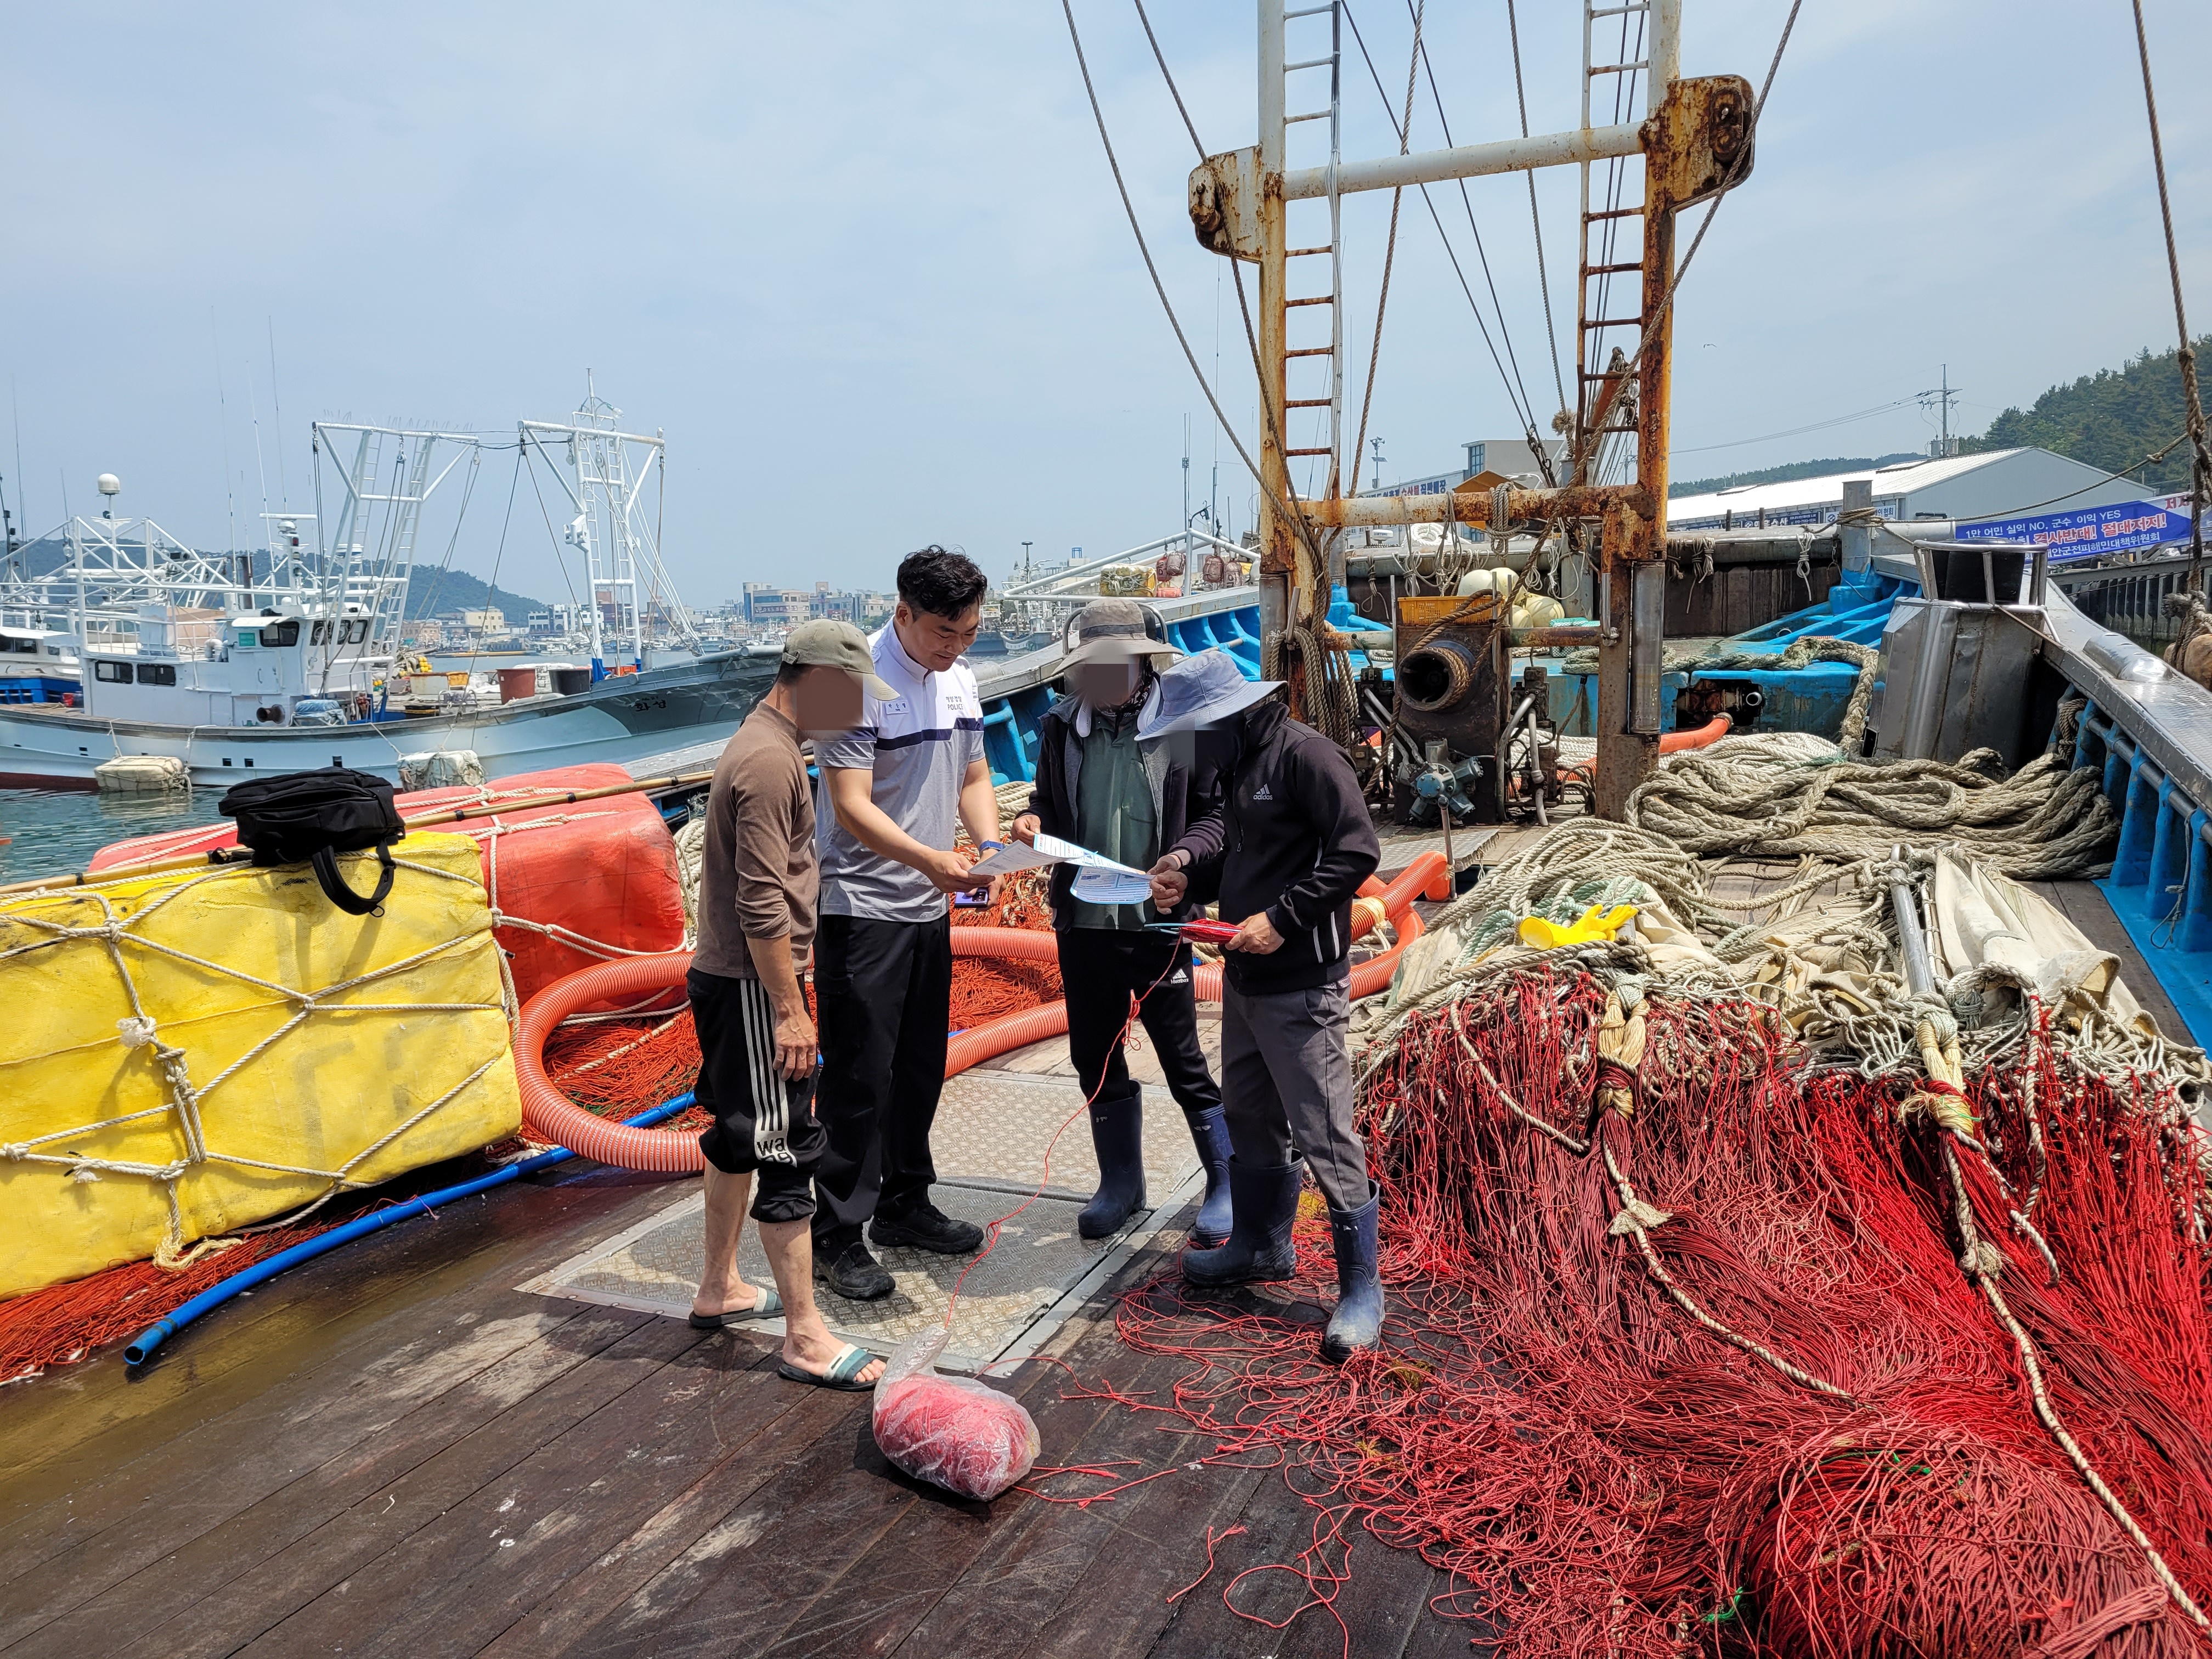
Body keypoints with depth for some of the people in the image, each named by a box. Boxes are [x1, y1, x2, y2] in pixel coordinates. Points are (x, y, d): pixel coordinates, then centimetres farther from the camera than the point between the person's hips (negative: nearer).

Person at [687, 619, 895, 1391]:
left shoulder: (763, 743, 13)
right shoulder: (769, 761, -20)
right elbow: (762, 904, -25)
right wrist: (789, 1010, -23)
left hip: (728, 979, 11)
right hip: (751, 986, -11)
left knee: (738, 1133, 20)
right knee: (786, 1150, -6)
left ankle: (718, 1289, 34)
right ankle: (805, 1336, 2)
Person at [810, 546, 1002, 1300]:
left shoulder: (959, 681, 8)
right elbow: (851, 806, -22)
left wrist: (990, 846, -6)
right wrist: (929, 859, -35)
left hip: (929, 906, 8)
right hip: (860, 906, -8)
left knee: (919, 1067, 17)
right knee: (858, 1076, -3)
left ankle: (903, 1204, 32)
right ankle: (837, 1235, 9)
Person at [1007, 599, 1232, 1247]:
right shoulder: (1062, 725, 2)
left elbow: (1214, 815, -5)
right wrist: (1034, 819, -8)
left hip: (1158, 921, -4)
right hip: (1083, 920, 4)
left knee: (1183, 1058, 4)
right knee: (1095, 1057, 15)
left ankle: (1227, 1182, 23)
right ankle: (1122, 1182, 33)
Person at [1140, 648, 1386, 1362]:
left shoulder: (1304, 754, -17)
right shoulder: (1240, 761, 12)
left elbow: (1357, 851, -22)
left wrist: (1283, 917, -23)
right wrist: (1186, 858, -1)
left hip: (1301, 987, -10)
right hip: (1245, 978, 10)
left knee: (1324, 1136, -5)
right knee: (1251, 1119, 22)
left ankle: (1361, 1288, 7)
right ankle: (1262, 1245, 40)